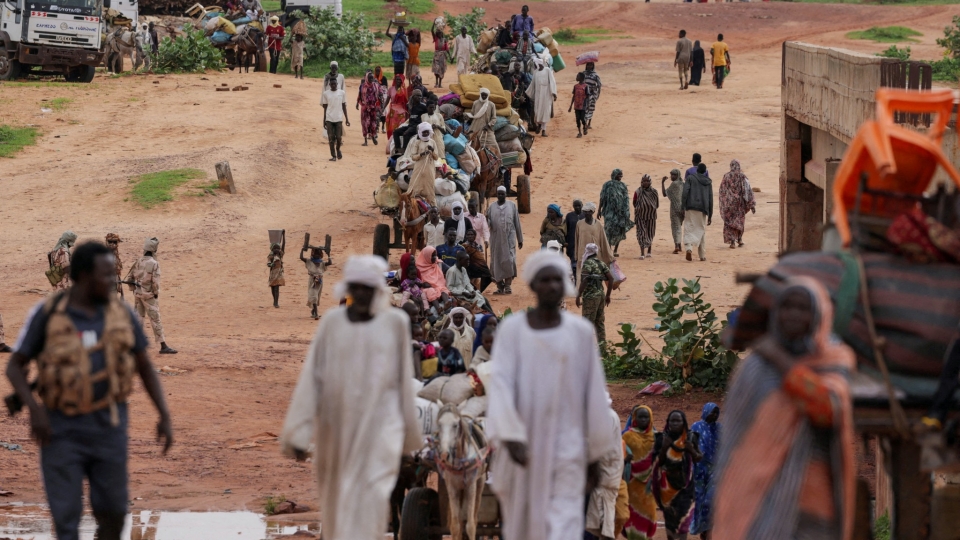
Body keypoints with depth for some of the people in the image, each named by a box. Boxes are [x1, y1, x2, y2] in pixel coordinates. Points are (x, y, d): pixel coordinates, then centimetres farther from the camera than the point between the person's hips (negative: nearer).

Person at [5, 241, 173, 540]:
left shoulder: (121, 312, -2)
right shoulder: (47, 313, -10)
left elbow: (144, 365, 7)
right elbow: (14, 367, -4)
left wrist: (165, 417, 0)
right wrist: (34, 410, -21)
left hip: (107, 426, 2)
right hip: (61, 428, -2)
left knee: (113, 515, 4)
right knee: (66, 516, -5)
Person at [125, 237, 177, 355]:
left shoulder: (139, 262, 4)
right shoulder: (154, 263, -15)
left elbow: (129, 277, 8)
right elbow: (155, 281, -19)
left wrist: (134, 290, 17)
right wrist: (156, 294, -8)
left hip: (138, 293, 6)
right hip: (148, 295, -6)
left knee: (139, 318, 16)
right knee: (155, 319, -3)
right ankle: (163, 346, -2)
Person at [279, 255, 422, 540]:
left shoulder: (395, 322, -1)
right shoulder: (332, 321, 1)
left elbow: (404, 378, 7)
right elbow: (312, 376, -1)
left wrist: (409, 431, 13)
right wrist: (300, 431, -6)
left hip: (380, 425, -2)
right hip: (337, 426, 2)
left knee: (370, 498, -15)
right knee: (337, 501, 13)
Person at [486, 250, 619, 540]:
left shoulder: (581, 332, 2)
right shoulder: (511, 329, -2)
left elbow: (594, 393, 5)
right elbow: (501, 383, -12)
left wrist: (595, 454, 6)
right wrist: (511, 435, -26)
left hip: (566, 448, 0)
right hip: (524, 445, 1)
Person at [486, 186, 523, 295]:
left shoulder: (512, 206, 6)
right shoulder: (492, 207, 9)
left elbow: (517, 223, 7)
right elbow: (488, 223, 9)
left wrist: (520, 239, 7)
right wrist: (486, 220, -16)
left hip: (509, 238, -2)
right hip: (496, 238, 2)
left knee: (508, 261, -9)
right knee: (496, 261, 1)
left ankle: (508, 285, -9)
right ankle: (500, 287, 5)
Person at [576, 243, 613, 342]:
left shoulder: (587, 264, -11)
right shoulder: (601, 263, 11)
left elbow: (584, 281, -20)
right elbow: (610, 279, 9)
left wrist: (578, 296, -16)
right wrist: (608, 295, 16)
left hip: (590, 296, -8)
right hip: (601, 295, 8)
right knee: (599, 322, 13)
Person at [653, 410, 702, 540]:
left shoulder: (690, 439, -1)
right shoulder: (662, 439, -3)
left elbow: (698, 458, 7)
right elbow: (658, 462, -3)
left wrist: (692, 450, -14)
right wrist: (664, 448, -19)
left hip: (685, 484, -1)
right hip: (667, 484, 1)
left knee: (683, 517, -10)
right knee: (669, 518, 8)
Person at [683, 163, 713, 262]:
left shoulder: (690, 178, 3)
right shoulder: (708, 182, 12)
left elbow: (685, 193, -9)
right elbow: (710, 199, 11)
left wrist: (683, 208, -9)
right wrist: (710, 215, 15)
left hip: (691, 208, -3)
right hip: (703, 209, 3)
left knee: (689, 229, -3)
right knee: (702, 231, 12)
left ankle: (689, 248, -28)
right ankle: (702, 255, 13)